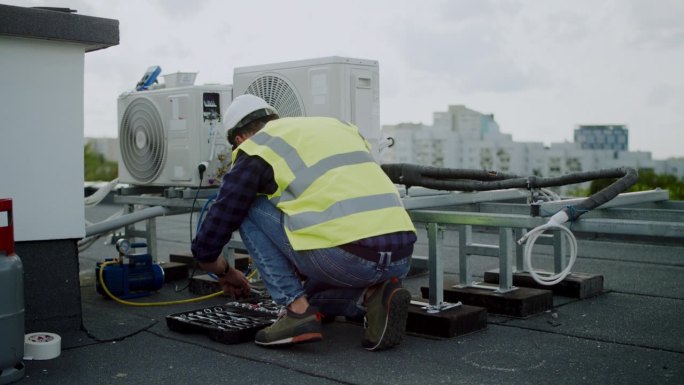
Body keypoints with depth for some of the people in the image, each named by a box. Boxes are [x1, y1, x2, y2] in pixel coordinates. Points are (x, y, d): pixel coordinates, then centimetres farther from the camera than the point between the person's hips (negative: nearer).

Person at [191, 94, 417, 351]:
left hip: (346, 257, -7)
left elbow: (206, 245, 13)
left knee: (250, 210, 16)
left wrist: (226, 273, 36)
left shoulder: (254, 151, 10)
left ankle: (297, 310, 6)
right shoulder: (338, 126, 27)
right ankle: (374, 296, 6)